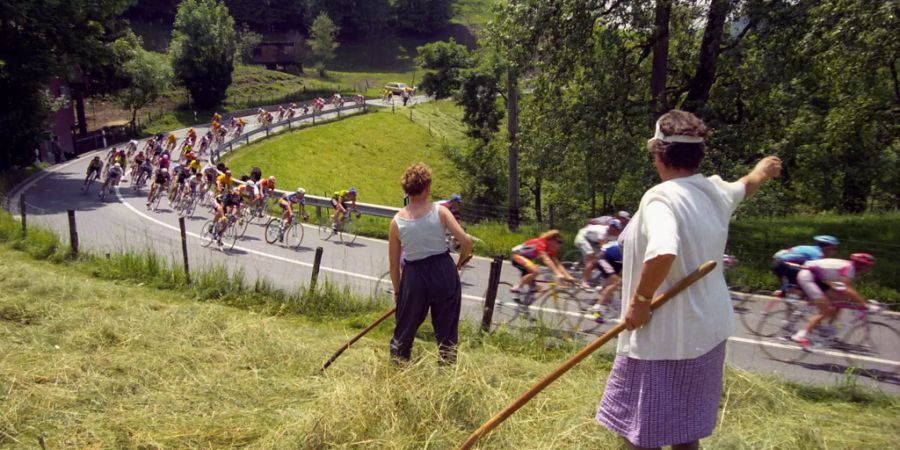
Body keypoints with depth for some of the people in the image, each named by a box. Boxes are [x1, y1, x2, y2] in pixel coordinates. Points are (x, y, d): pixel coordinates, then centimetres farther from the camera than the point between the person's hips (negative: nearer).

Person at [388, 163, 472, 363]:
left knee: (405, 329, 17)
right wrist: (459, 263, 5)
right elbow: (466, 242, -14)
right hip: (444, 272, 0)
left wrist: (397, 291, 13)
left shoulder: (397, 221, -3)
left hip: (414, 276, 1)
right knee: (446, 330, 14)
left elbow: (393, 263, 1)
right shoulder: (440, 212, -7)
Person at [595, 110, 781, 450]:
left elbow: (663, 252, -39)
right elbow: (746, 185, 28)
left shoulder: (661, 197, -21)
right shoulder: (716, 191, 4)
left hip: (663, 337, -8)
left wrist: (640, 300, -23)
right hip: (706, 330, 9)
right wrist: (764, 170, 51)